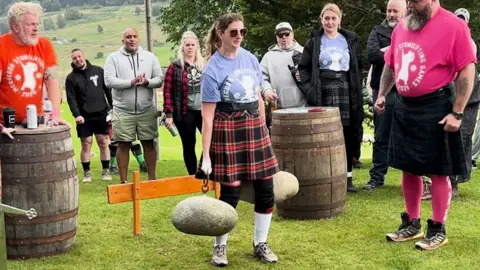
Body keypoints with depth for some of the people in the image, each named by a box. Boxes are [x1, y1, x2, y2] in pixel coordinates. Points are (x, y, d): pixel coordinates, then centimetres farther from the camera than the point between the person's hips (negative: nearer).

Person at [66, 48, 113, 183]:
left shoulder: (98, 71, 5)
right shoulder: (71, 78, 1)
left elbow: (108, 89, 7)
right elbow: (71, 99, -5)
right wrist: (76, 115, -18)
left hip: (101, 114, 1)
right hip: (84, 117, -1)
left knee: (103, 143, 5)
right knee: (86, 144, 1)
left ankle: (106, 171, 15)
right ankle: (87, 172, 12)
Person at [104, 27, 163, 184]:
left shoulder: (150, 57, 8)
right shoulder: (113, 58, 1)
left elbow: (159, 79, 3)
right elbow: (109, 80, -11)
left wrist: (147, 82, -18)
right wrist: (131, 82, -18)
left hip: (147, 111, 2)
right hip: (122, 111, -2)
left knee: (149, 144, 7)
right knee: (123, 145, 3)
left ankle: (152, 178, 17)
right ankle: (123, 181, 12)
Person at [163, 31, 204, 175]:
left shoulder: (204, 65, 11)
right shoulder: (175, 67, 0)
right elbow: (167, 91, -3)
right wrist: (169, 114, -8)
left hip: (203, 111, 3)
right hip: (185, 113, -2)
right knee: (189, 147, 7)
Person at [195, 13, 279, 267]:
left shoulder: (250, 59, 5)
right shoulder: (213, 68, -12)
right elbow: (207, 116, -13)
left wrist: (262, 130, 16)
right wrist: (206, 156, -16)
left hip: (255, 128, 6)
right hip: (228, 132, -6)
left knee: (266, 190, 5)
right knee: (230, 192, -3)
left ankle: (260, 244, 23)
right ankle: (219, 246, 17)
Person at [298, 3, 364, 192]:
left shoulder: (351, 40, 12)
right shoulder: (314, 42, 7)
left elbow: (358, 66, 13)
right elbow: (303, 68, 5)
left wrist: (357, 90, 4)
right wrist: (309, 88, -8)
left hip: (346, 91, 2)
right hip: (323, 92, -2)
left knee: (348, 135, 1)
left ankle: (347, 177, 11)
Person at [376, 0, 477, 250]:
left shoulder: (454, 26, -13)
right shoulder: (402, 27, 8)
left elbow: (467, 71, -15)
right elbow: (390, 65, 21)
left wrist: (457, 113, -17)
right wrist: (381, 94, 13)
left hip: (435, 108, -7)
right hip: (403, 107, 7)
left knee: (438, 171, 2)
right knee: (408, 168, 13)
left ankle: (438, 229, 14)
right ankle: (411, 224, 26)